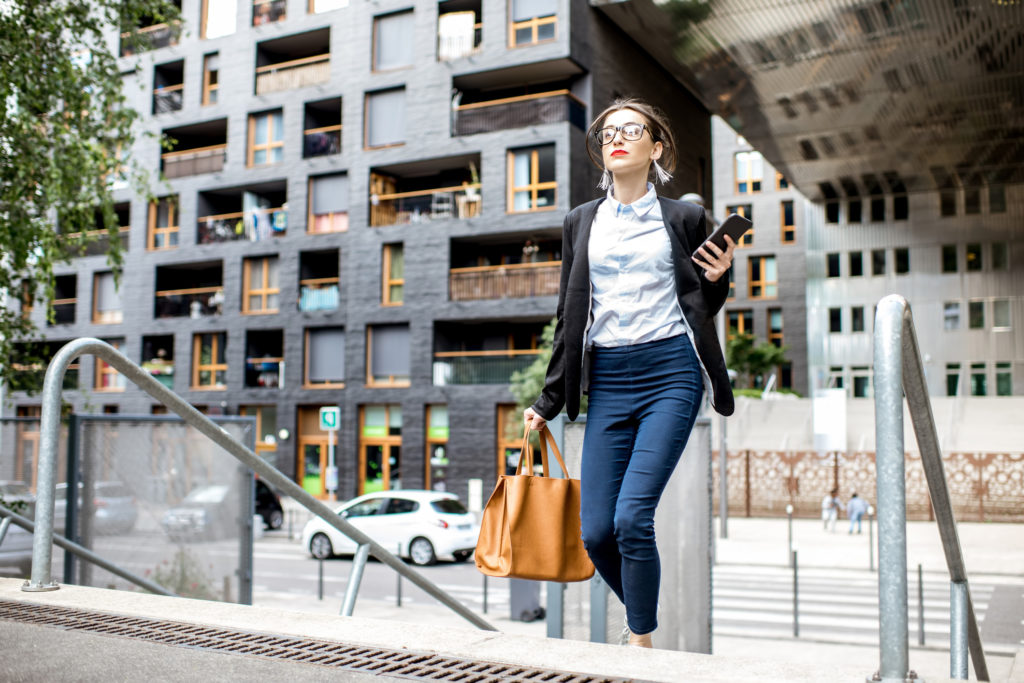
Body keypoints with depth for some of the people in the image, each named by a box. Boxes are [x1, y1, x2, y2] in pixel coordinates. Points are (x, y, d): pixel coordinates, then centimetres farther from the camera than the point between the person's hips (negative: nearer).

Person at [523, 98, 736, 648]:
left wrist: (717, 279, -8)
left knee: (632, 517, -15)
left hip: (670, 372, -3)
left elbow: (702, 307, 14)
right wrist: (548, 402, 13)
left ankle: (641, 642, 4)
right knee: (595, 532, 0)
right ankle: (640, 612, 29)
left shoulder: (683, 218, 8)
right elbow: (569, 318, 15)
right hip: (608, 378, 3)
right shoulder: (581, 223, 14)